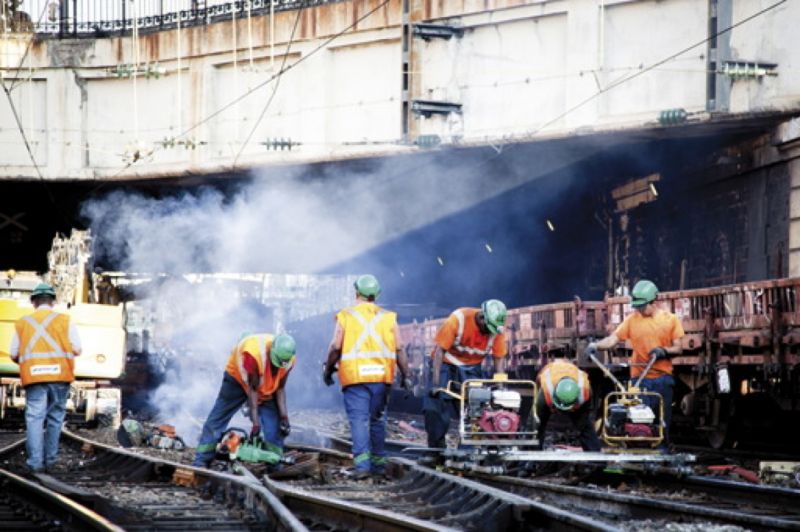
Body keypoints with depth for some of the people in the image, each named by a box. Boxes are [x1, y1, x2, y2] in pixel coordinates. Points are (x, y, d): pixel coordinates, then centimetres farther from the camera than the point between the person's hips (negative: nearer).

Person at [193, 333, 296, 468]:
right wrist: (255, 422, -34)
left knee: (274, 425, -7)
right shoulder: (254, 352, -41)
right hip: (238, 378, -4)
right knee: (217, 420, -6)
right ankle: (200, 462, -4)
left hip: (267, 388, 4)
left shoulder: (288, 360, -24)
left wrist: (284, 417, -16)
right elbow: (252, 389, -34)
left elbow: (280, 388, -9)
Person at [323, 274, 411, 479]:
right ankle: (378, 462, 19)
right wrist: (406, 375, 8)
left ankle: (362, 464, -16)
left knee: (359, 420, -5)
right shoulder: (388, 317, 9)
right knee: (377, 419, 15)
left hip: (354, 376, -3)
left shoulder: (345, 316, 2)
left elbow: (335, 347, -3)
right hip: (382, 377, 3)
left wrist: (328, 370, 10)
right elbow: (399, 349, 4)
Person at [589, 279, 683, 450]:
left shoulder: (670, 319, 4)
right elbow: (613, 338, -5)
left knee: (663, 422, 5)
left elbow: (678, 348, 4)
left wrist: (664, 351, -16)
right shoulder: (632, 319, 3)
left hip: (663, 378, 0)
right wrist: (596, 345, -23)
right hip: (640, 378, 0)